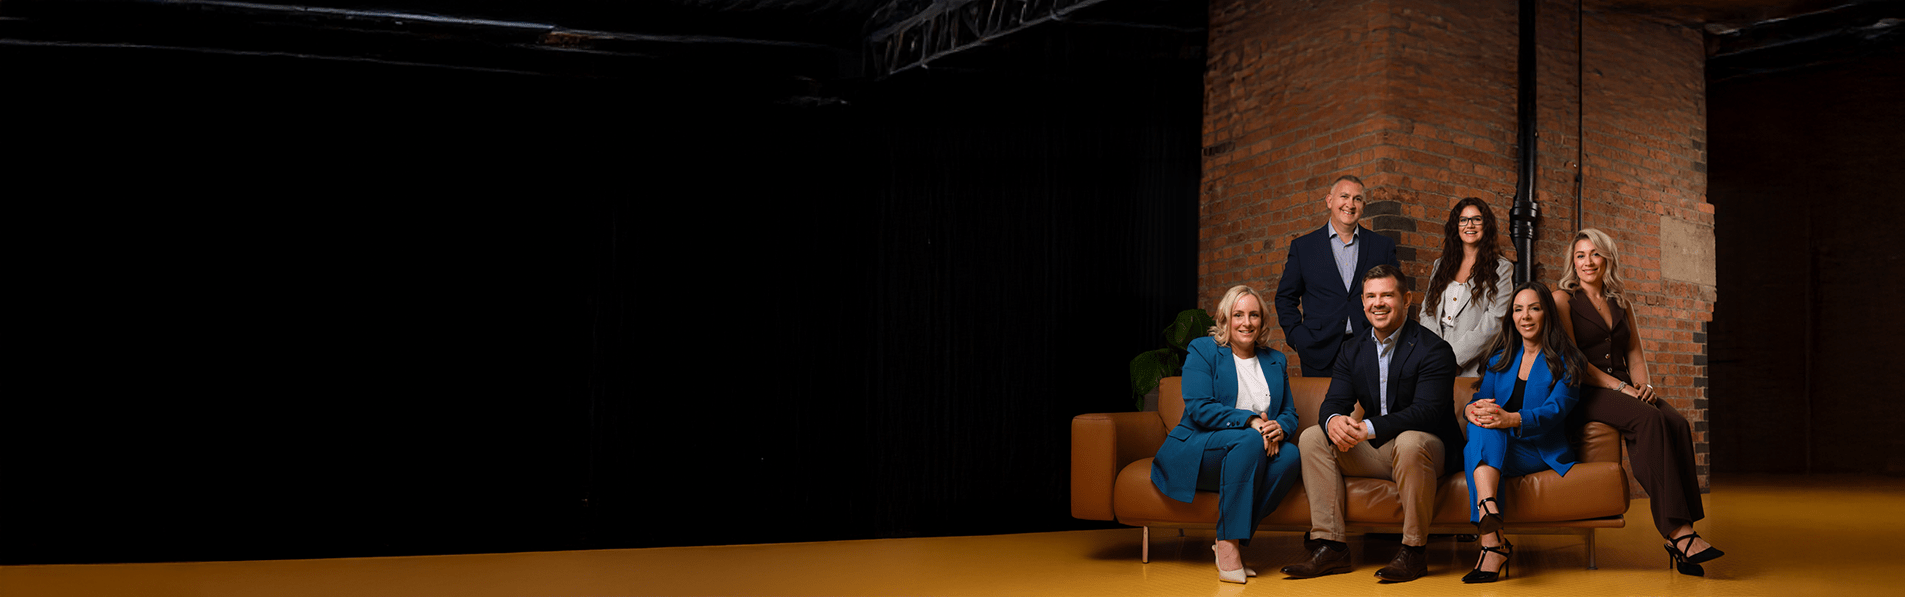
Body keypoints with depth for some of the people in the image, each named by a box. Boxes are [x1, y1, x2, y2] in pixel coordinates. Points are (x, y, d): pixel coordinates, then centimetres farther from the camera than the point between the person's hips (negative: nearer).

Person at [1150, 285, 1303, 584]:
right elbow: (1199, 408, -11)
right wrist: (1250, 421, -23)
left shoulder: (1275, 361, 18)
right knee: (1250, 440, -35)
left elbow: (1290, 413, 14)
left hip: (1249, 458, 5)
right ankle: (1227, 543, -32)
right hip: (1197, 453, -4)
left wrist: (1278, 428, -12)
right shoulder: (1203, 351, 2)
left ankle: (1233, 539, -22)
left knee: (1290, 455, -28)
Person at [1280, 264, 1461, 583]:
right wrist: (1334, 420, -28)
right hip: (1374, 451, 6)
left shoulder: (1434, 350, -13)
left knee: (1409, 442, -39)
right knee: (1312, 437, -11)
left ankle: (1412, 551, -25)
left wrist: (1369, 428, -36)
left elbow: (1427, 411, -24)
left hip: (1428, 446, -6)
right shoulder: (1354, 350, 8)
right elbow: (1335, 400, 0)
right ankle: (1330, 547, -17)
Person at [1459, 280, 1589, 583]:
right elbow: (1483, 398, 13)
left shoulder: (1564, 361, 4)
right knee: (1482, 424, -34)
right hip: (1493, 446, 4)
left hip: (1541, 452, -4)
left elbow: (1556, 410, -11)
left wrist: (1511, 419, -31)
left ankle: (1490, 543, -53)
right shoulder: (1501, 357, 20)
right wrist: (1472, 409, -16)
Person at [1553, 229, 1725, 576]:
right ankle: (1678, 531, -38)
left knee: (1677, 424, -26)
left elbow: (1634, 352, 17)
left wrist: (1644, 385, -5)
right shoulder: (1563, 299, 5)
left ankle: (1681, 532, -34)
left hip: (1624, 388, 5)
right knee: (1649, 420, -33)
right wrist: (1620, 387, -15)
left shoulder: (1621, 304, 22)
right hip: (1584, 393, -5)